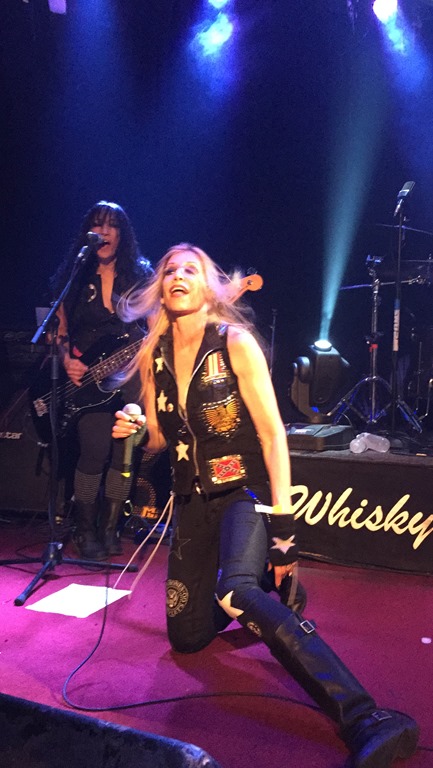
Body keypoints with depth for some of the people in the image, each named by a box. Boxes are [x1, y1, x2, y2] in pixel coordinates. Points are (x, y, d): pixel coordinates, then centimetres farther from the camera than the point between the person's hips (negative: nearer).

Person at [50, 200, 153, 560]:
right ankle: (85, 530, 7)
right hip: (87, 380, -1)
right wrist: (68, 360, -9)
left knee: (124, 454, 0)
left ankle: (109, 528, 20)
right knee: (96, 451, -14)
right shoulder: (73, 277, 7)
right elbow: (60, 331, 8)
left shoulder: (140, 275, 7)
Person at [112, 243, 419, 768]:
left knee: (237, 591, -36)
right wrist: (133, 433, -9)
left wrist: (282, 524, -20)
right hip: (193, 500, 6)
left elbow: (272, 432, -14)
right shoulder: (152, 356, 5)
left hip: (245, 491, -6)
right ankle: (265, 599, 36)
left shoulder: (234, 342, -10)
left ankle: (366, 720, -42)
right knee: (186, 637, 8)